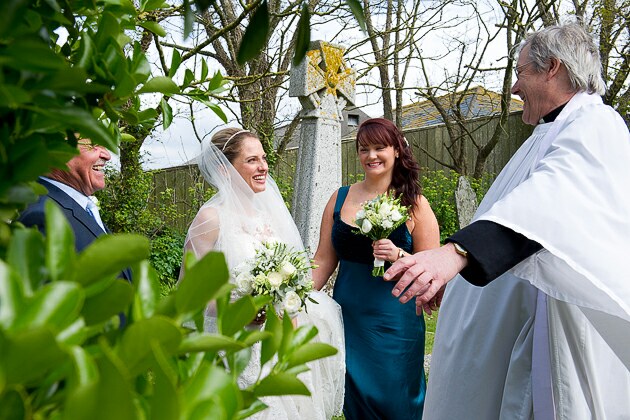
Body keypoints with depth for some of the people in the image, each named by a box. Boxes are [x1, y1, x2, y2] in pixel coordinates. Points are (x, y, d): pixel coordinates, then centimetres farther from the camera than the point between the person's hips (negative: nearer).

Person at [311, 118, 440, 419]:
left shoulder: (415, 204, -6)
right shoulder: (340, 198, 3)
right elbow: (324, 260, 4)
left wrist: (398, 255, -21)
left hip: (394, 322, -3)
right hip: (347, 316, 3)